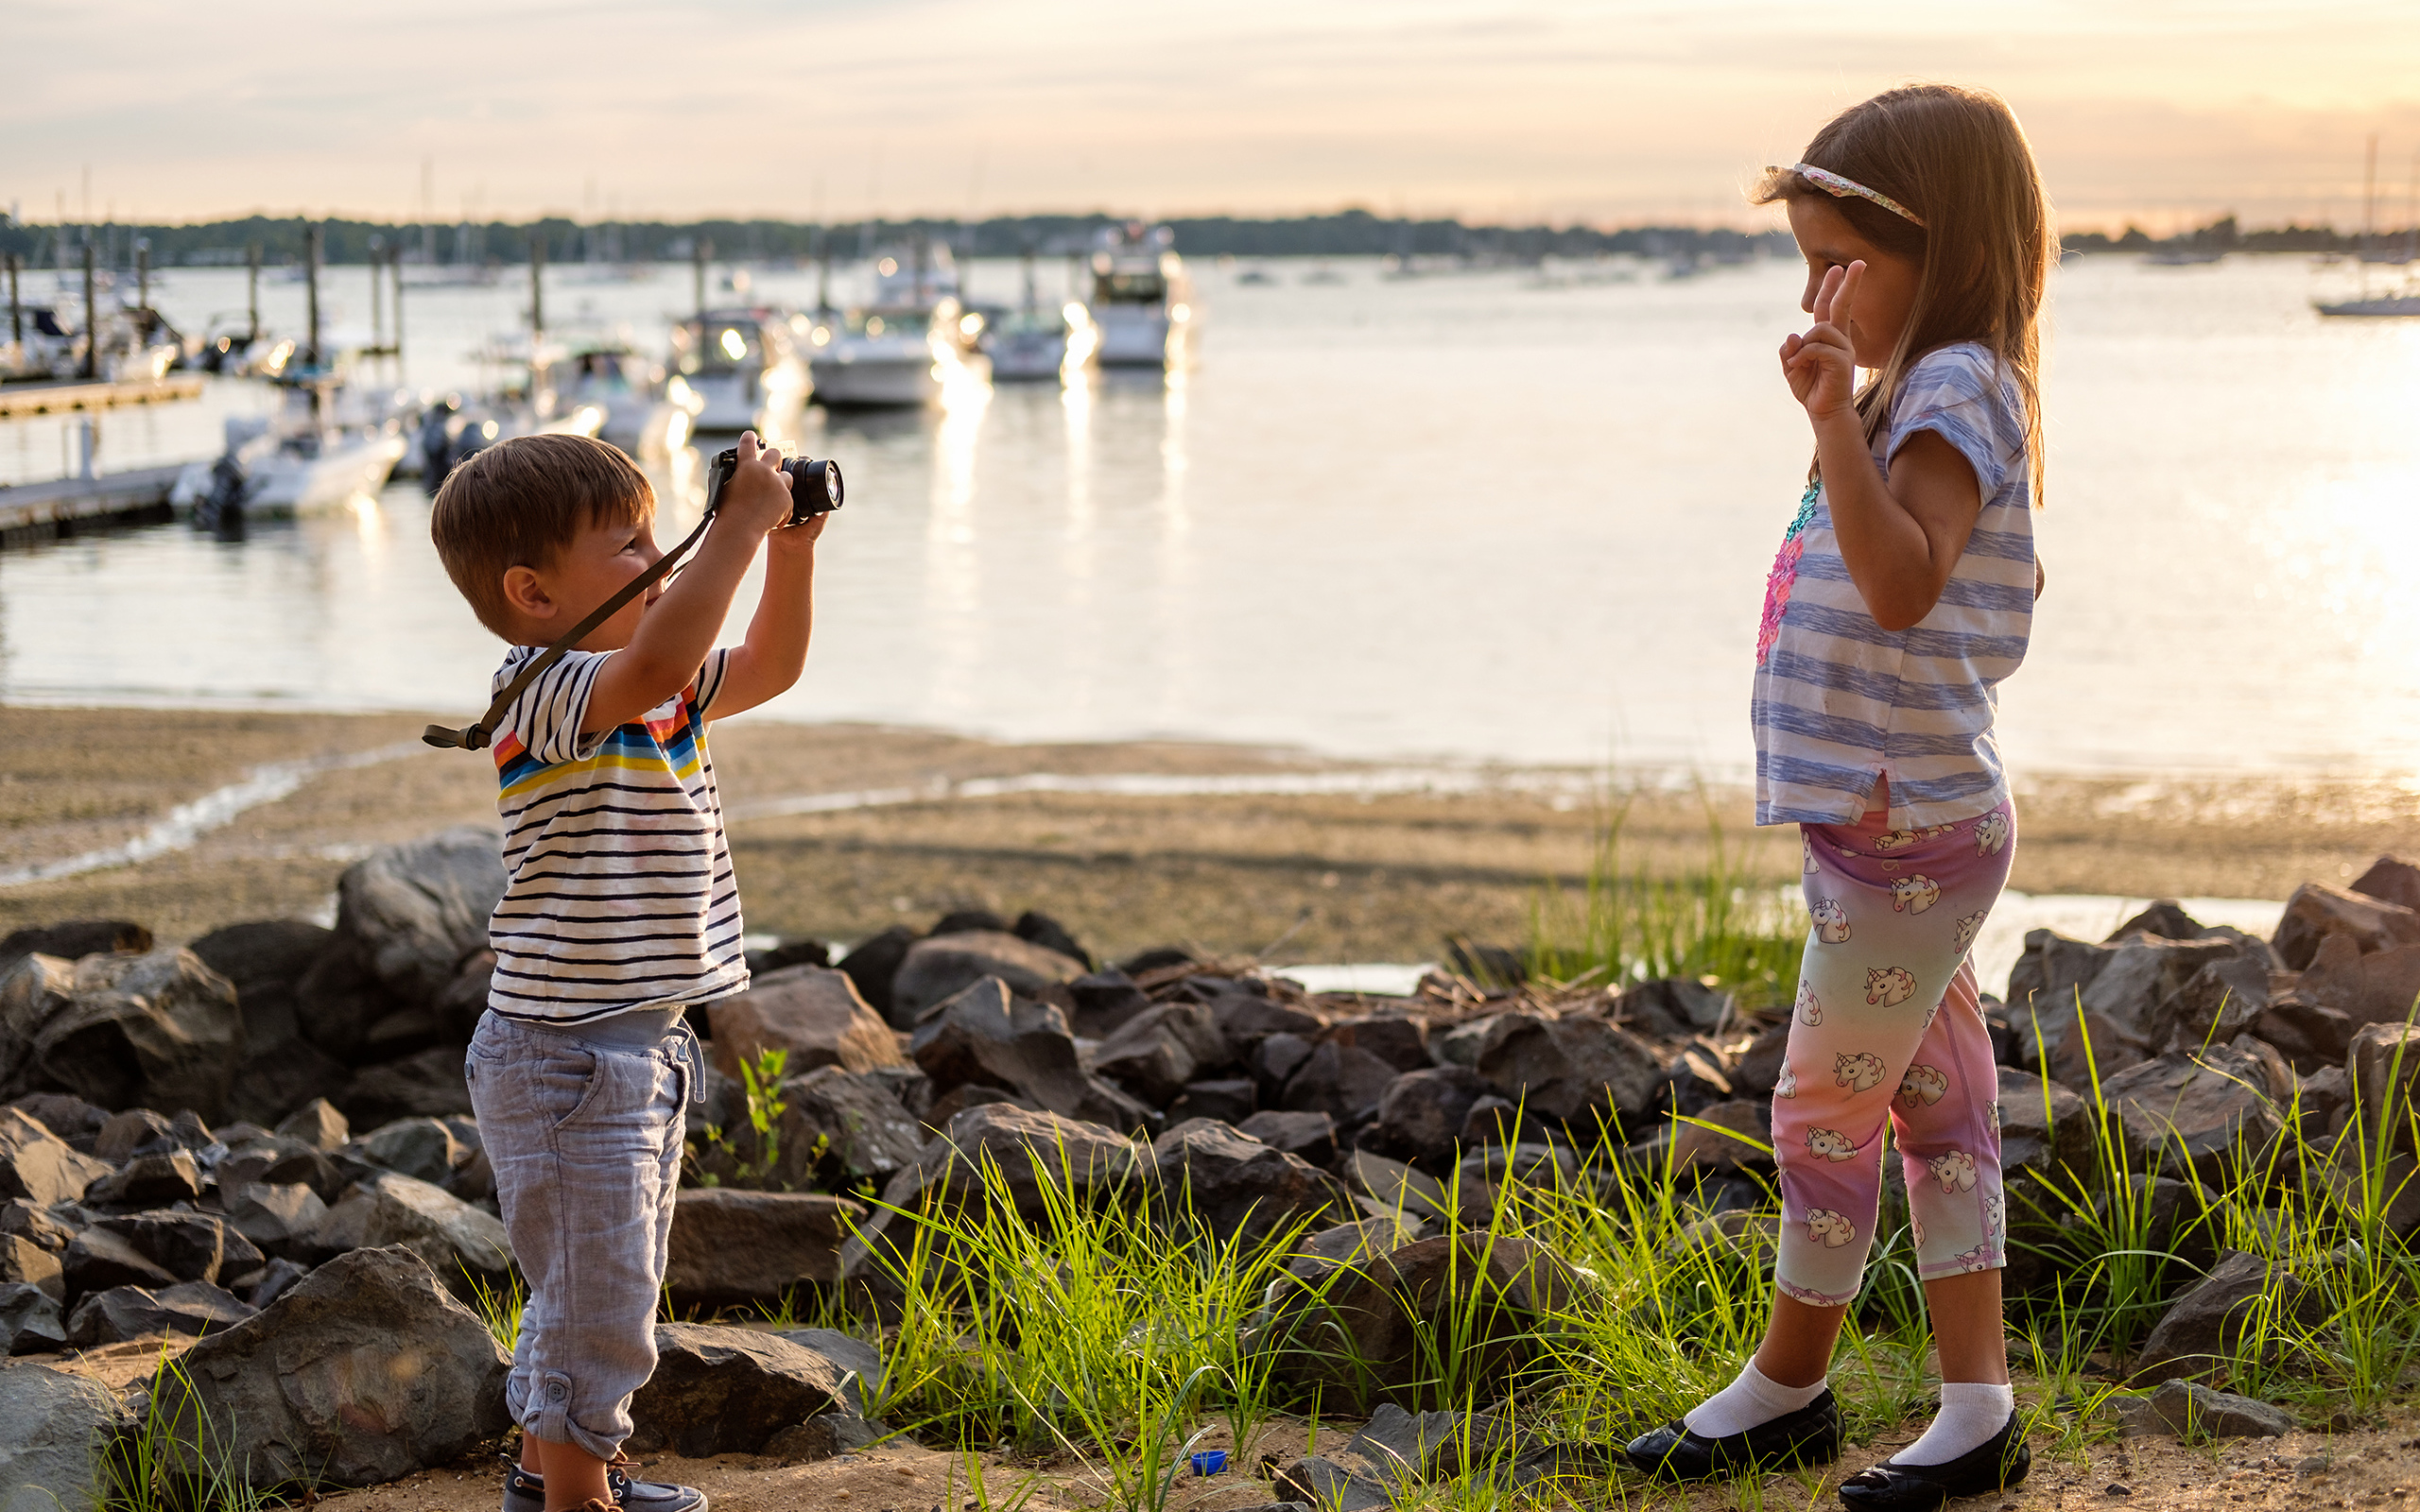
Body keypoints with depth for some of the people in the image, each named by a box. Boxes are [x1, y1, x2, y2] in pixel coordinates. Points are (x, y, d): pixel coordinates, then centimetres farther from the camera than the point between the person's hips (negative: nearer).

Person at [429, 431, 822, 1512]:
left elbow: (768, 667, 20)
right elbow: (659, 663, -38)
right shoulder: (541, 692, -19)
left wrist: (791, 549, 5)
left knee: (611, 1282, 22)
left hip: (639, 1044, 10)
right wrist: (740, 523, -34)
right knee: (597, 1291, -3)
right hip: (566, 1050, -10)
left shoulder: (657, 693, 10)